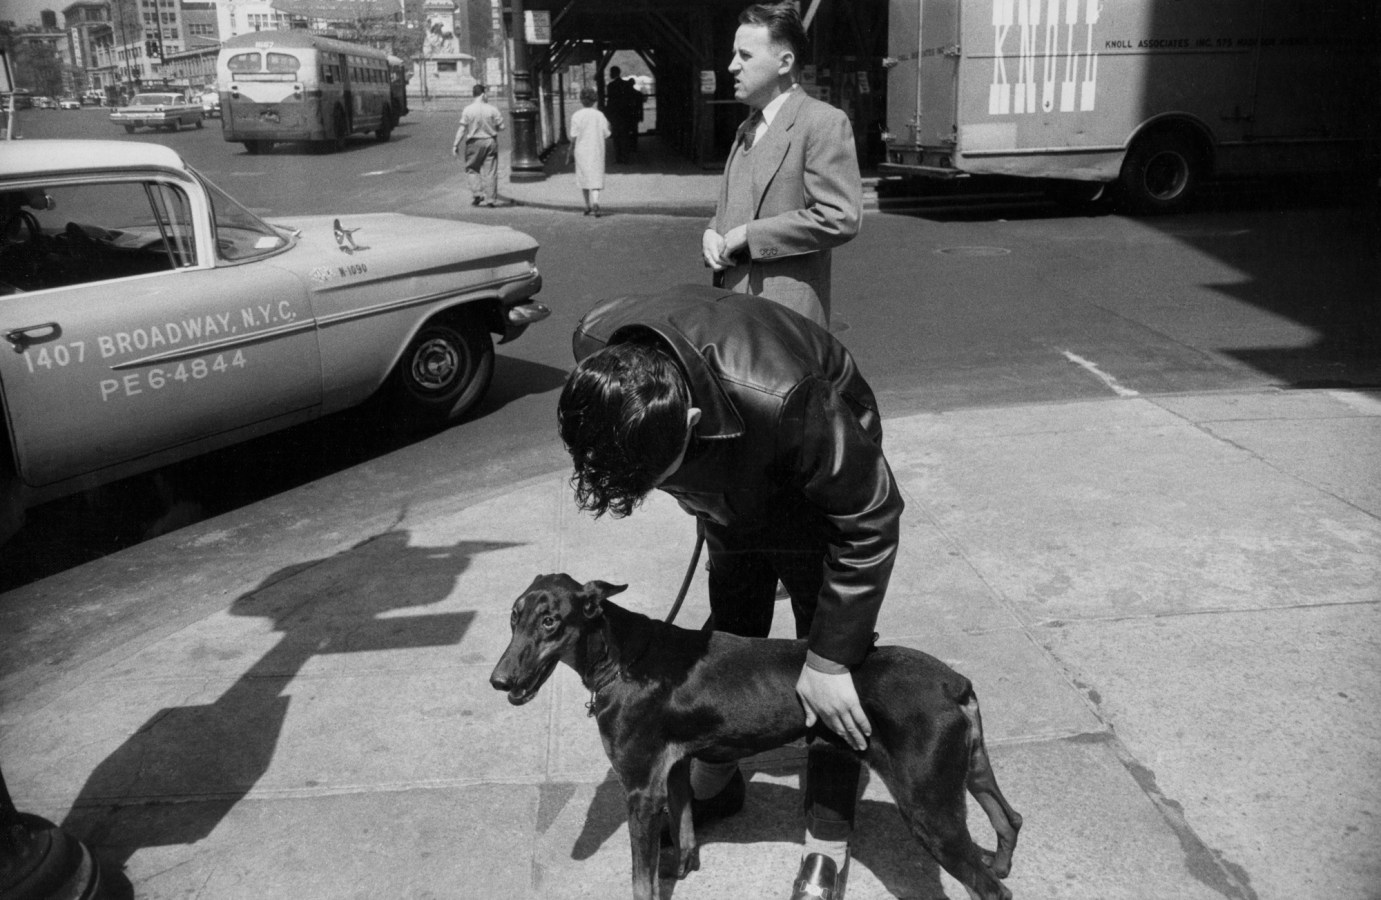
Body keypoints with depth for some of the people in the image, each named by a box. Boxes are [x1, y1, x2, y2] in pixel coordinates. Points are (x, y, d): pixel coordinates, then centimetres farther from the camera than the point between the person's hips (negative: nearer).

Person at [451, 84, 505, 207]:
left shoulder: (468, 110, -7)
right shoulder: (492, 110, -5)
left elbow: (462, 129, -8)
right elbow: (501, 127, -1)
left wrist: (456, 145, -2)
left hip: (474, 143, -1)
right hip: (490, 142, 1)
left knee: (472, 169, 14)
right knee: (490, 171, 6)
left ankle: (477, 192, -3)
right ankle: (490, 198, 5)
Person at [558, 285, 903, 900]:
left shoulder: (783, 401, -46)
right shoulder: (595, 350, -31)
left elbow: (870, 521, -31)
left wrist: (828, 661, -27)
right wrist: (696, 494, 8)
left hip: (822, 483, -4)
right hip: (731, 487, 5)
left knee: (830, 657, -3)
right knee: (728, 636, 15)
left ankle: (828, 836, 14)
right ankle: (717, 779, 36)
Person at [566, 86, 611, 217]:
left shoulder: (577, 116, -9)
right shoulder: (600, 115, -2)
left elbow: (574, 138, -9)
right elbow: (606, 136, 0)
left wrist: (569, 154, 0)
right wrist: (608, 127, 21)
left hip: (582, 151, -1)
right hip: (597, 152, 1)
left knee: (584, 178, 14)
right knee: (596, 178, 2)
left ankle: (588, 205, 19)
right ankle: (595, 202, -20)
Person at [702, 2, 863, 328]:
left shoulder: (824, 122, -8)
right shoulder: (747, 128, 19)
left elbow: (841, 218, -17)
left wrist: (749, 235, -16)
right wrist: (712, 234, 3)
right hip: (732, 311, 7)